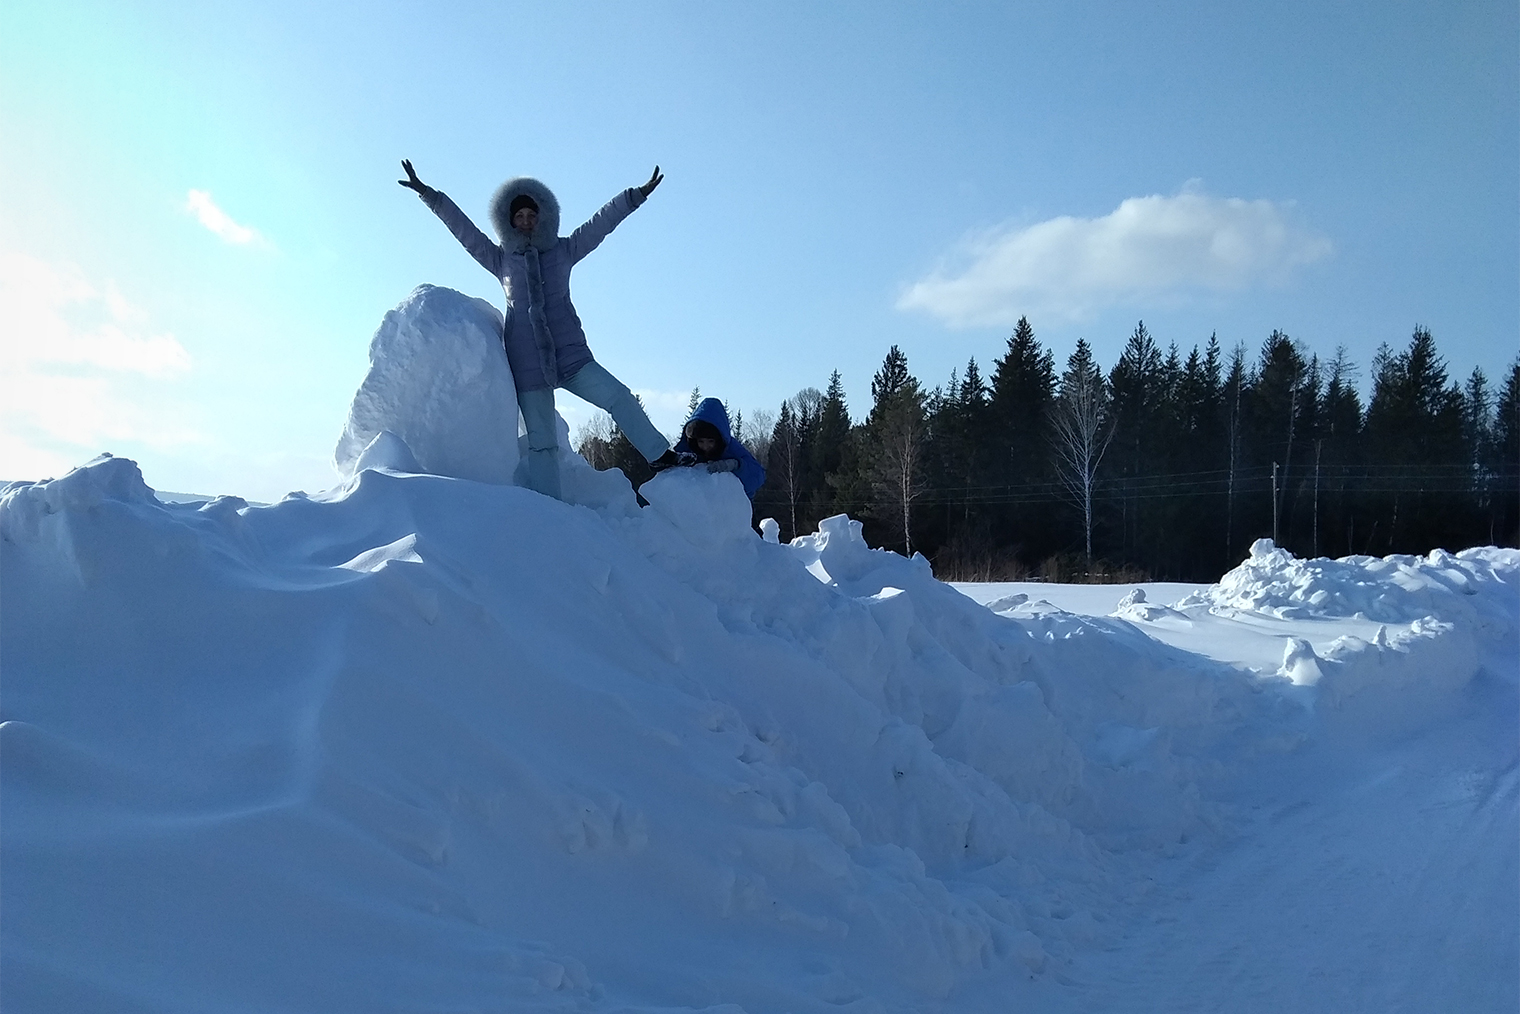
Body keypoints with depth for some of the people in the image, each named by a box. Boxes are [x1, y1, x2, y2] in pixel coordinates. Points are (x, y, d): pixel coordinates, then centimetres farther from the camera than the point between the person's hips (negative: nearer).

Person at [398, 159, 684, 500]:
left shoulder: (563, 250, 11)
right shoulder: (501, 259, 12)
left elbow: (602, 222, 6)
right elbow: (462, 227, 13)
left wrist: (638, 194, 0)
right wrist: (428, 194, 11)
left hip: (571, 356, 0)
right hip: (527, 367, 0)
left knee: (618, 396, -19)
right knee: (541, 444, -1)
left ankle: (662, 457, -10)